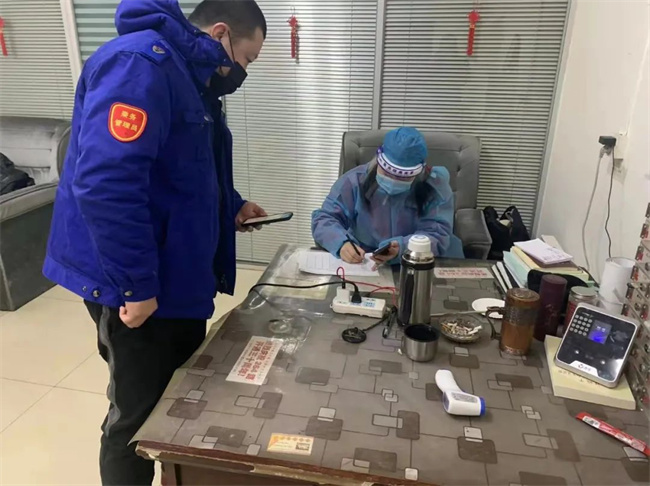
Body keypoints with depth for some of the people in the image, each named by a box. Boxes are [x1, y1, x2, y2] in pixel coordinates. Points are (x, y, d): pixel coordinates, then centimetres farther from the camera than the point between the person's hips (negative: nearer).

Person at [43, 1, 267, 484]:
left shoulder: (189, 77, 15)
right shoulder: (140, 63, -20)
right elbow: (106, 183, -31)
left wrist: (230, 206, 14)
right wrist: (137, 285, -27)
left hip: (177, 276, 10)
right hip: (140, 288, -10)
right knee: (140, 419, 8)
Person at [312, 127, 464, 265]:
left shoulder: (436, 189, -8)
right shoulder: (355, 181, -6)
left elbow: (438, 236, -14)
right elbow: (324, 218, -5)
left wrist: (402, 248, -33)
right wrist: (341, 243, -26)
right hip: (362, 264, 1)